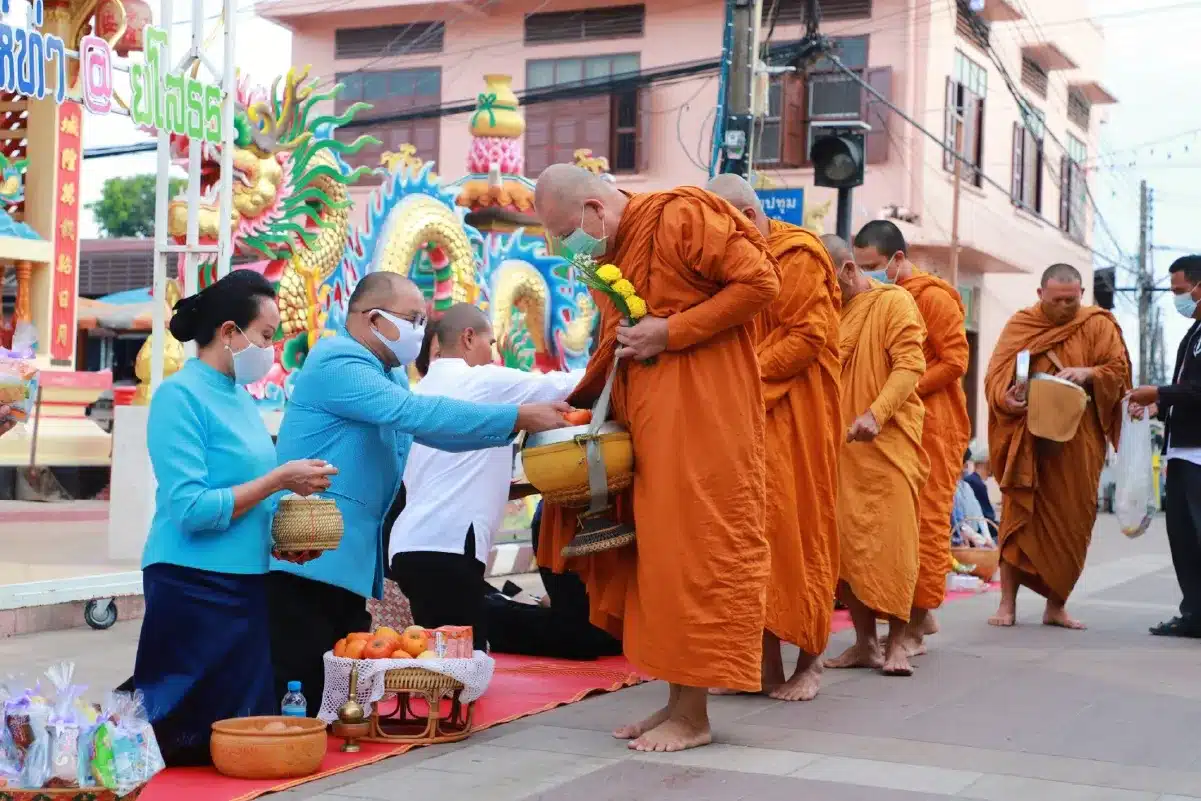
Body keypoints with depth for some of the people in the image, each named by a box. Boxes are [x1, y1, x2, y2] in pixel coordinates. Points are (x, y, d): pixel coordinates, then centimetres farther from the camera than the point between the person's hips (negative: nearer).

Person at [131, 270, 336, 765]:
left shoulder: (240, 398, 12)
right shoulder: (180, 395, -15)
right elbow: (190, 508, -23)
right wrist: (280, 480, -18)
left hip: (245, 582, 9)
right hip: (193, 584, -9)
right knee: (192, 739, -1)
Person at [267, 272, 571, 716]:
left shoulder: (388, 375, 18)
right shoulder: (337, 363, -14)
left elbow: (434, 430, 15)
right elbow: (416, 413, -25)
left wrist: (519, 424, 1)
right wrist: (518, 416, -25)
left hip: (349, 557, 10)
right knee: (302, 687, -9)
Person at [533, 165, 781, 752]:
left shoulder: (681, 217, -10)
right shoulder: (608, 257, 16)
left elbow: (760, 282, -15)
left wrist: (671, 331, -17)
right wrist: (573, 407, 11)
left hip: (699, 412, -8)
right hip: (643, 419, 8)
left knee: (691, 552, -6)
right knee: (653, 554, 6)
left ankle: (692, 716, 1)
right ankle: (676, 701, 14)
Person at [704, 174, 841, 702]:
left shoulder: (798, 258, -7)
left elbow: (807, 337, -15)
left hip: (793, 416, -7)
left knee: (794, 528, -4)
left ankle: (809, 661, 6)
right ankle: (766, 663, 5)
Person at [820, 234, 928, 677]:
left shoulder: (894, 301, -2)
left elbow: (910, 365, -13)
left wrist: (876, 413, -26)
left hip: (888, 442, -6)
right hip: (841, 445, 6)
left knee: (891, 540, -5)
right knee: (847, 542, 3)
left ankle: (896, 641, 3)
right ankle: (864, 641, 10)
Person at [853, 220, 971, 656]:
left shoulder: (932, 297, -6)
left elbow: (955, 360, -12)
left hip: (932, 424, -7)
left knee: (926, 520, -6)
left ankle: (917, 623, -3)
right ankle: (921, 614, 15)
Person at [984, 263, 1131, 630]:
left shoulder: (1097, 325, 4)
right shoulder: (1020, 326, 4)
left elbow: (1118, 370, 1)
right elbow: (994, 377, 1)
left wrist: (1088, 373, -19)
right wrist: (1007, 398, -20)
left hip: (1077, 445, 1)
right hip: (1027, 444, -1)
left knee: (1072, 521, 3)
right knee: (1019, 517, -2)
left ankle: (1056, 605, 14)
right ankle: (1008, 603, 2)